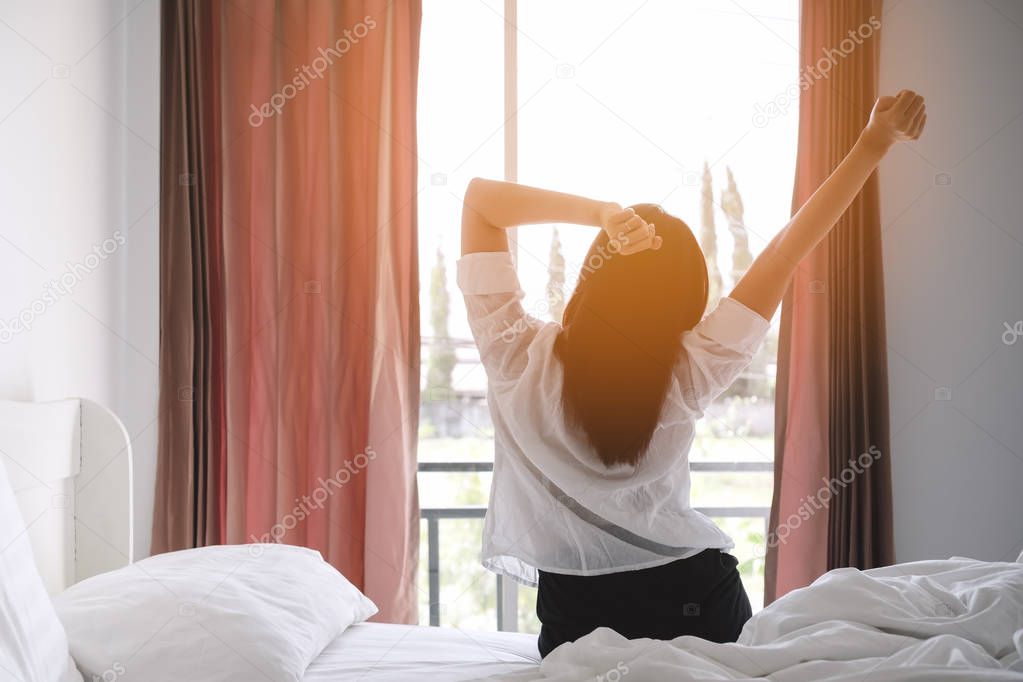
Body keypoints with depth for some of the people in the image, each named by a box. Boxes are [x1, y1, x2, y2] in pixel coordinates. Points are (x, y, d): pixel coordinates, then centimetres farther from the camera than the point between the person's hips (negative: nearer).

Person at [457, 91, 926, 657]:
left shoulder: (518, 360, -18)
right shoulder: (687, 377, -18)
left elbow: (480, 196, -12)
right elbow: (789, 247, -12)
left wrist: (595, 212, -25)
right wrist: (875, 143, -5)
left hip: (576, 612, -1)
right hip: (699, 600, 1)